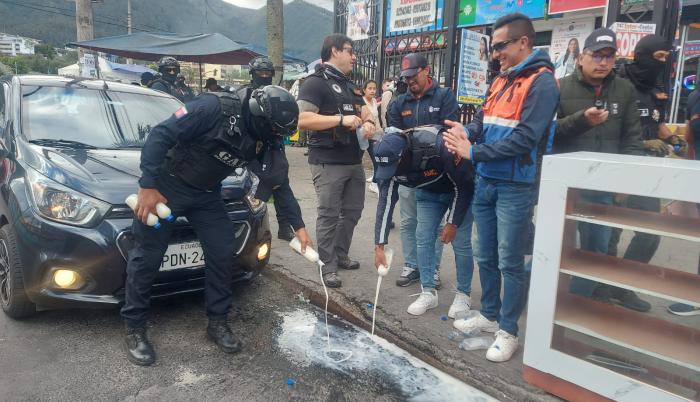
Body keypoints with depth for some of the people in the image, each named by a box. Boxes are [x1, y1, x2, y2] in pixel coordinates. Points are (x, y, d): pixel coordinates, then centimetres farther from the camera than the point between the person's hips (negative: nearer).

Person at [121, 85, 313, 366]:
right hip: (167, 187, -6)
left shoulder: (263, 141, -7)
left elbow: (278, 183, 2)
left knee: (222, 254, 1)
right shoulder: (213, 109, -28)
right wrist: (148, 186, -28)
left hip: (206, 195, 6)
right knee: (147, 257, 1)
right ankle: (134, 329, 18)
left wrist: (298, 226, 0)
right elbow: (160, 136, -26)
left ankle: (217, 322, 18)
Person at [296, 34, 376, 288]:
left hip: (354, 160, 9)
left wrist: (368, 122, 0)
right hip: (328, 162, -9)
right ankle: (328, 267, 7)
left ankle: (341, 255, 31)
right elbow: (302, 119, -20)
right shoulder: (315, 82, -8)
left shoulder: (350, 86, 20)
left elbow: (364, 112, 25)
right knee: (329, 215, -3)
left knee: (352, 211, 15)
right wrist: (341, 119, -21)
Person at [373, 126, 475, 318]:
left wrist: (453, 223, -19)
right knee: (423, 238, -1)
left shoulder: (440, 146, -41)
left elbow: (464, 185, -26)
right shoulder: (389, 160, -24)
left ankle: (463, 294, 13)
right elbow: (385, 203, -18)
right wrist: (379, 247, -20)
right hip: (428, 193, 5)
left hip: (461, 190, -4)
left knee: (460, 243, -6)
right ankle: (428, 293, 12)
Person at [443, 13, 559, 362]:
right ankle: (490, 315, 33)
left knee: (510, 263, 3)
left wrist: (473, 152, -18)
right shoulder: (500, 81, 15)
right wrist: (465, 132, -8)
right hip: (485, 182, 8)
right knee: (485, 257, 16)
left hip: (515, 187, -8)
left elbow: (525, 138, -20)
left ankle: (508, 331, 17)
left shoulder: (542, 83, -11)